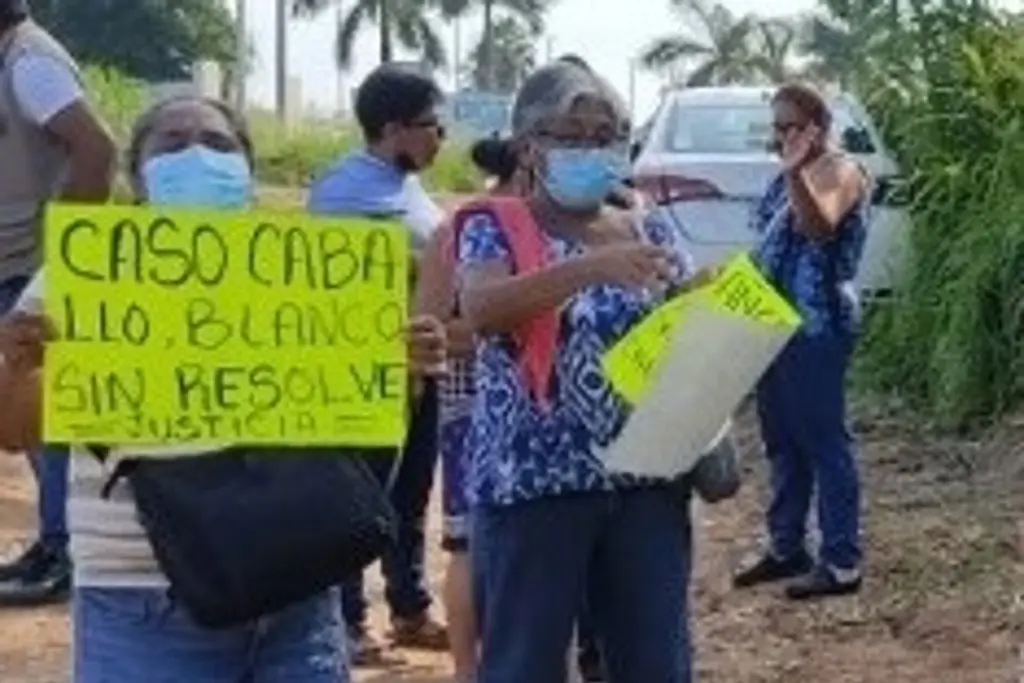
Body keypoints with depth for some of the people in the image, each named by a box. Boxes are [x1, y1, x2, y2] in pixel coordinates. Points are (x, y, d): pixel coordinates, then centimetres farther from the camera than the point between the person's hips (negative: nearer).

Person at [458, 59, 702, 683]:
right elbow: (481, 309, -21)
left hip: (646, 480, 4)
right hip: (533, 483, -3)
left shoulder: (652, 235, 11)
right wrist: (593, 265, -31)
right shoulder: (496, 230, 0)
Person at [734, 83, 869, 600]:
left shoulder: (839, 172, -11)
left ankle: (842, 563, -3)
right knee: (781, 440, 14)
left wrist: (796, 174, -44)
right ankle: (786, 549, 23)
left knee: (824, 441, -7)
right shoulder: (790, 176, 16)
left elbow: (820, 226, -31)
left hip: (817, 327, -9)